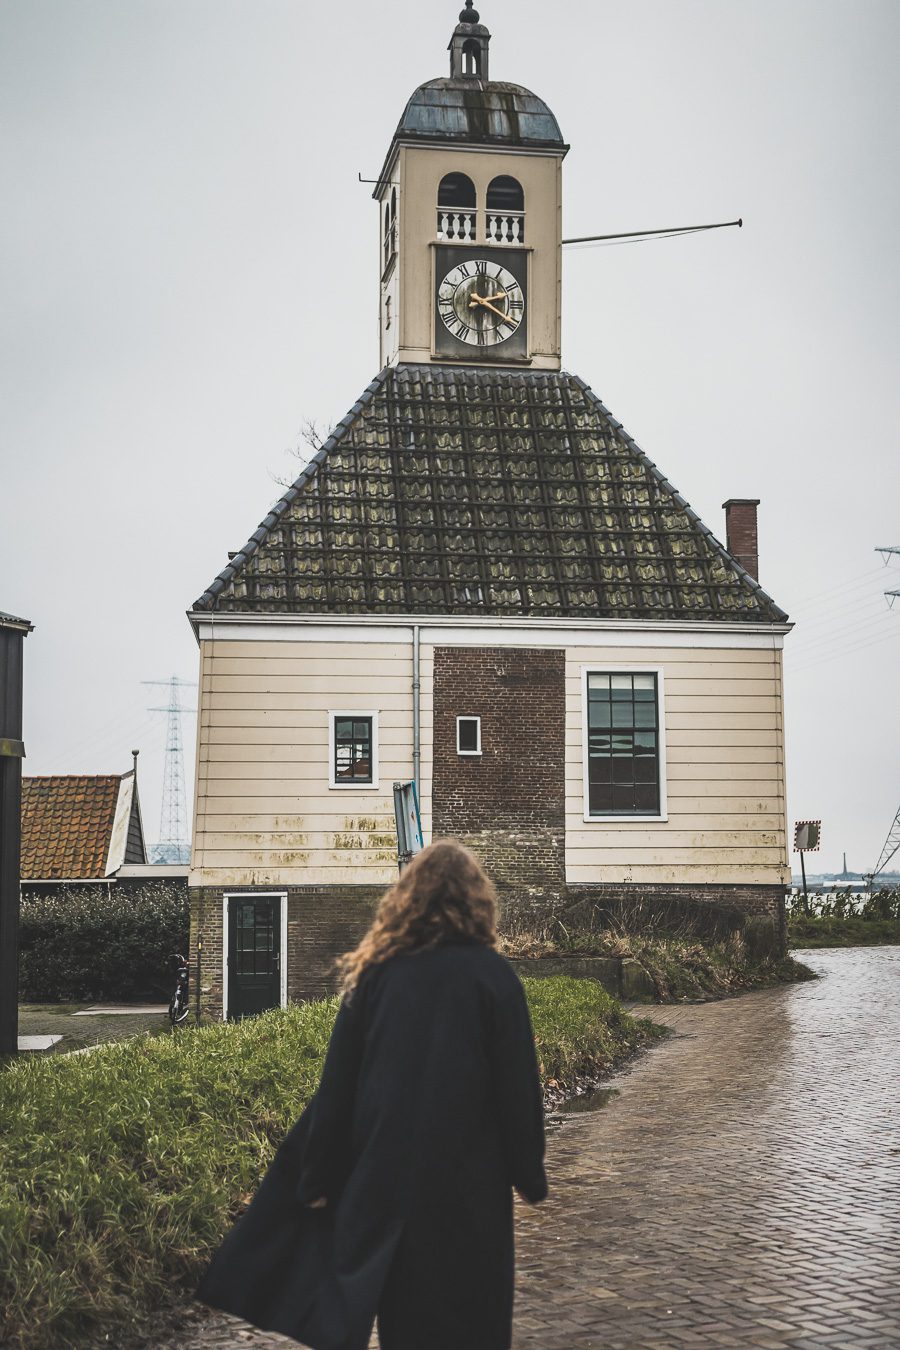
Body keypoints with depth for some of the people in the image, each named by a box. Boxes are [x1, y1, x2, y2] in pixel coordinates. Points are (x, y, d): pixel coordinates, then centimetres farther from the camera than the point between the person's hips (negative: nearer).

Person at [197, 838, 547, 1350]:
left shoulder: (376, 973, 0)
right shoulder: (493, 975, -8)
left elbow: (338, 1084, 2)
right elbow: (518, 1084, -7)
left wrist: (318, 1175, 8)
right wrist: (530, 1175, 2)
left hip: (386, 1173, 3)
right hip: (468, 1176, -3)